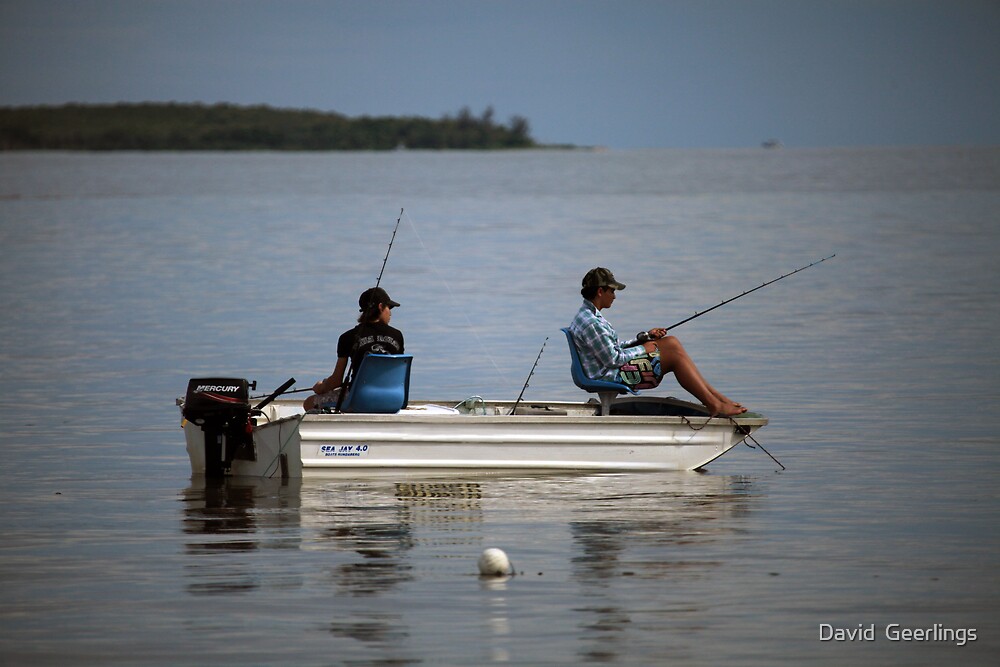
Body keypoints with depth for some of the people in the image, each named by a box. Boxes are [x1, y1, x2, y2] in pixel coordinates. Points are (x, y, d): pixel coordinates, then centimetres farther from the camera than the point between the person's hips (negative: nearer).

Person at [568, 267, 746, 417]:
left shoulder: (590, 315, 13)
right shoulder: (590, 323, -22)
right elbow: (613, 360, -21)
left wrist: (645, 337, 9)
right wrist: (643, 349, -7)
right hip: (611, 376, -11)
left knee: (671, 342, 10)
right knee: (675, 355, -11)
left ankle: (713, 395, 9)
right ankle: (714, 405, -6)